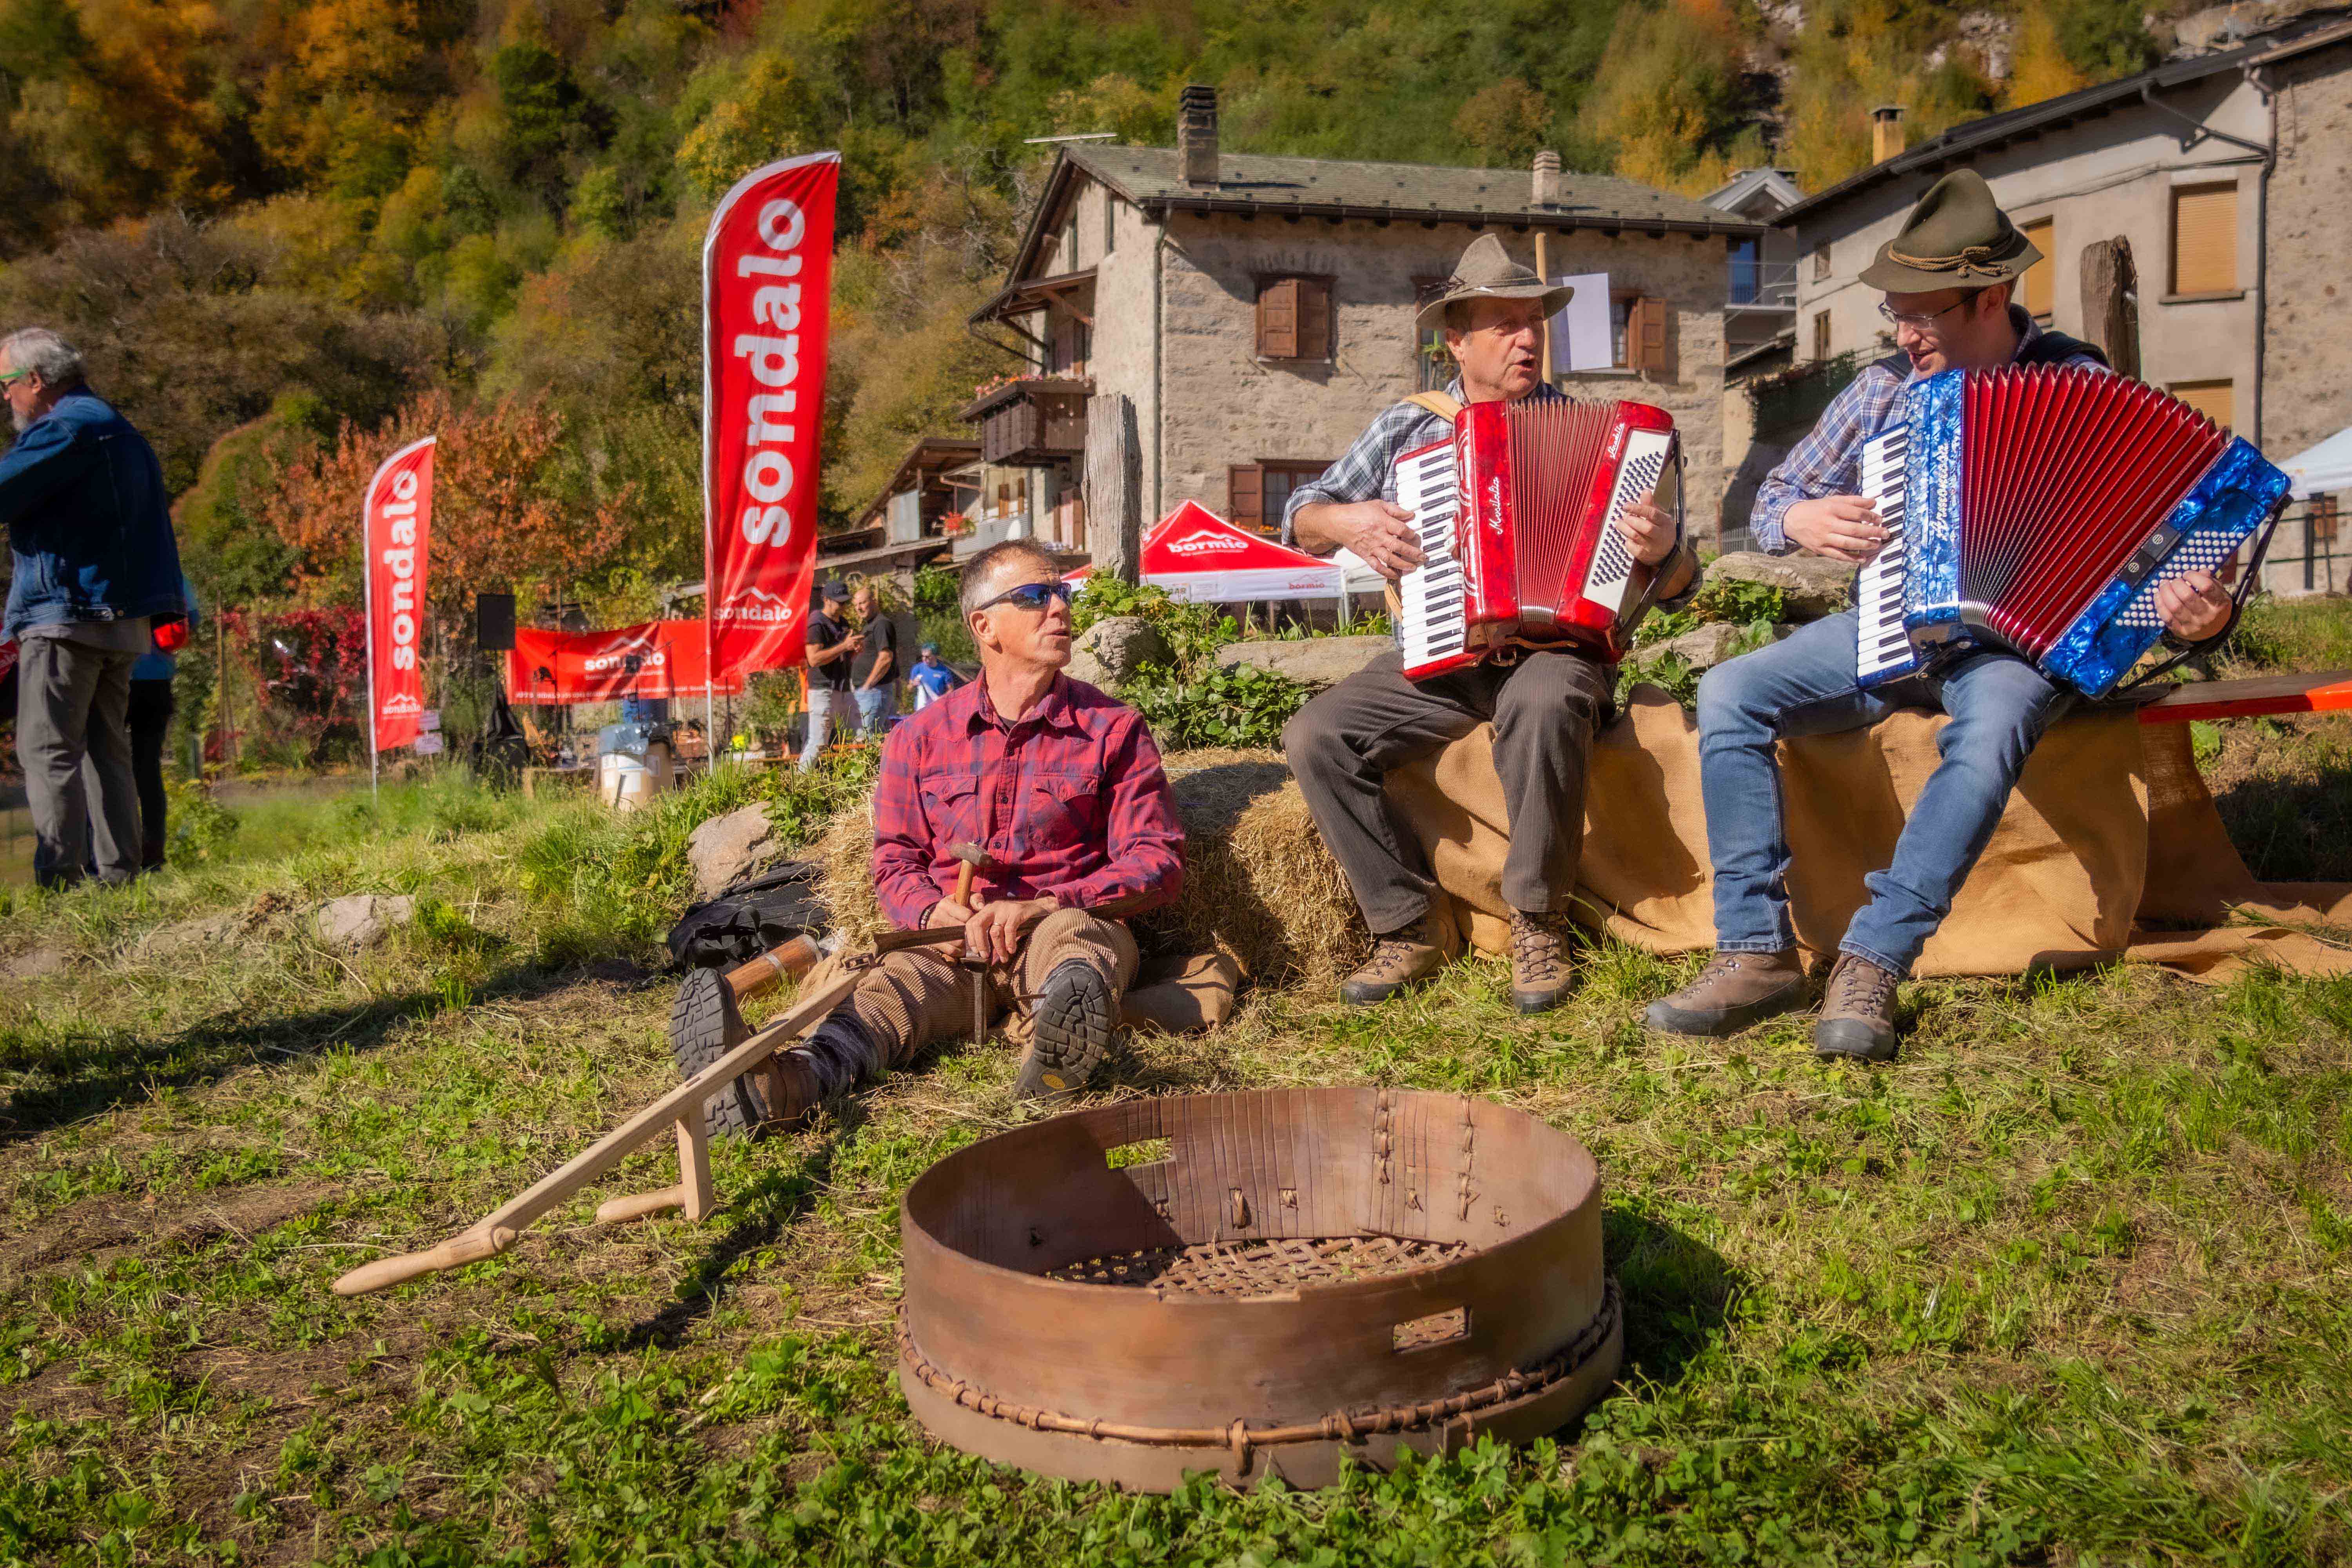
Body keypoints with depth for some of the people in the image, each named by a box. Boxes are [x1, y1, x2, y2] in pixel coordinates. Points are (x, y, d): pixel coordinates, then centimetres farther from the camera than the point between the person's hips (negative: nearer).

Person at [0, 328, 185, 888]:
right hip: (124, 616, 10)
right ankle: (119, 874, 11)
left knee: (48, 750, -8)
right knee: (108, 747, 11)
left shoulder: (67, 428, -10)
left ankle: (58, 879, -10)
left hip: (68, 614, -10)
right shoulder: (119, 431, 21)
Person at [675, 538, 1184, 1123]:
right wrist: (936, 912, -11)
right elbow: (895, 861, 14)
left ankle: (1061, 1050, -72)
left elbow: (1158, 861, -1)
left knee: (1073, 937, -38)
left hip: (1072, 923, -1)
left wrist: (1042, 906, -16)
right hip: (955, 941, 1)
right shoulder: (921, 738, 13)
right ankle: (796, 1078, -63)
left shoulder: (1114, 729, 6)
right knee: (892, 985, -31)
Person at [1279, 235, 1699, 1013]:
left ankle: (1539, 923, -21)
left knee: (1545, 701, -38)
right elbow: (1301, 516, 16)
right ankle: (1405, 928, -10)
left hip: (1552, 649, -3)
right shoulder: (1407, 426, 12)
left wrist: (1660, 549, -19)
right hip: (1434, 661, 3)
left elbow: (1678, 585, 5)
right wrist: (1347, 522, -6)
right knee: (1314, 736, -21)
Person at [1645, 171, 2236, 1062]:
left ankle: (1871, 965, -35)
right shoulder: (1885, 391, 9)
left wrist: (2194, 612, -25)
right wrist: (1802, 519, -9)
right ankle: (1758, 954, -20)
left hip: (2016, 638, -4)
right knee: (1728, 694, -20)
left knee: (1993, 728, -39)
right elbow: (1772, 501, 15)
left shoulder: (2079, 387, -1)